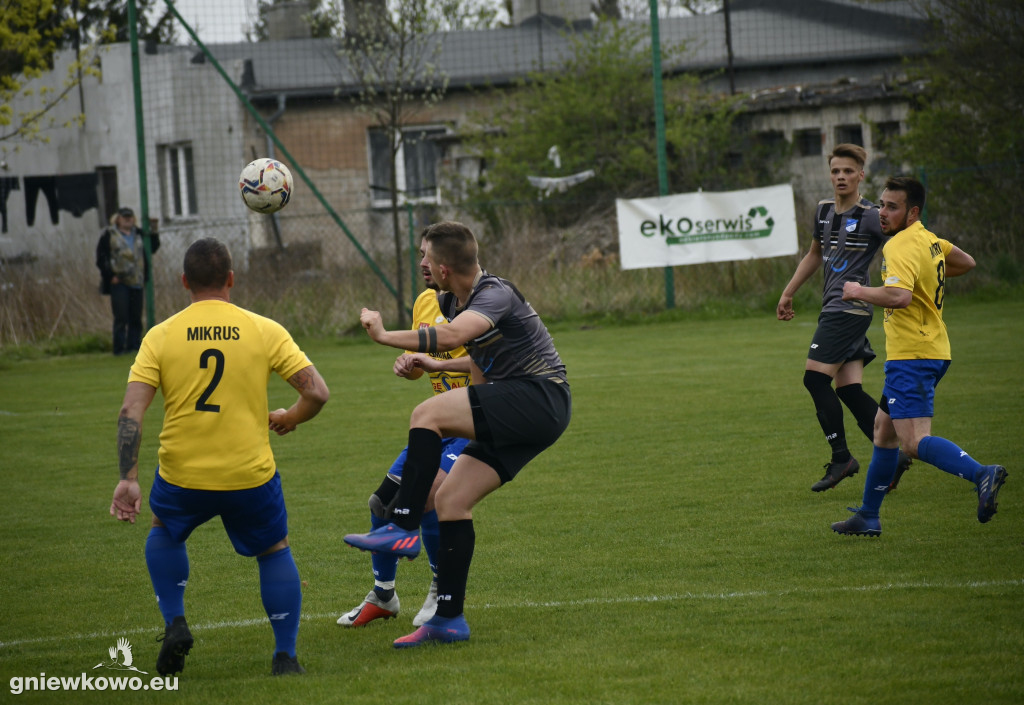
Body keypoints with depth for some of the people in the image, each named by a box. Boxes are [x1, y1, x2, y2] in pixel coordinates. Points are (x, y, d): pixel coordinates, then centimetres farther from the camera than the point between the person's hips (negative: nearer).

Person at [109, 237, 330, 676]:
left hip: (181, 475, 1)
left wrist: (128, 478, -9)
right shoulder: (265, 331, -3)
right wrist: (289, 418, 14)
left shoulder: (160, 336, -2)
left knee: (164, 533, 32)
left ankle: (174, 623, 14)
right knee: (275, 552, 23)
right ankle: (285, 655, 14)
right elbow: (316, 393, -6)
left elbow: (131, 412, -9)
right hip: (250, 475, -1)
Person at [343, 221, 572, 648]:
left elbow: (452, 336, -36)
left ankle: (403, 529, -21)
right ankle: (448, 620, 4)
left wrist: (384, 335, -33)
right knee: (450, 498, 2)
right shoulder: (452, 302, 13)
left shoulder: (495, 295, -17)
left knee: (427, 415, -22)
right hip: (513, 413, 10)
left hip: (540, 397, -10)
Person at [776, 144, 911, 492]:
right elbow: (815, 255, 29)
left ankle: (841, 458, -4)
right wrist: (788, 294, 30)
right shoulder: (824, 210, 15)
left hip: (850, 306, -8)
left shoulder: (871, 217, -10)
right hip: (835, 308, 8)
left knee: (815, 379, -11)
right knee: (849, 389, 2)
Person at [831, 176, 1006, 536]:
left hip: (911, 357, -10)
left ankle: (981, 474, -35)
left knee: (915, 442, -19)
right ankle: (868, 517, 27)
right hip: (932, 350, 10)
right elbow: (966, 262, 30)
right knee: (884, 429, 19)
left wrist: (859, 291, -17)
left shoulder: (901, 247, -17)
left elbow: (899, 296, -33)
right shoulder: (930, 240, 13)